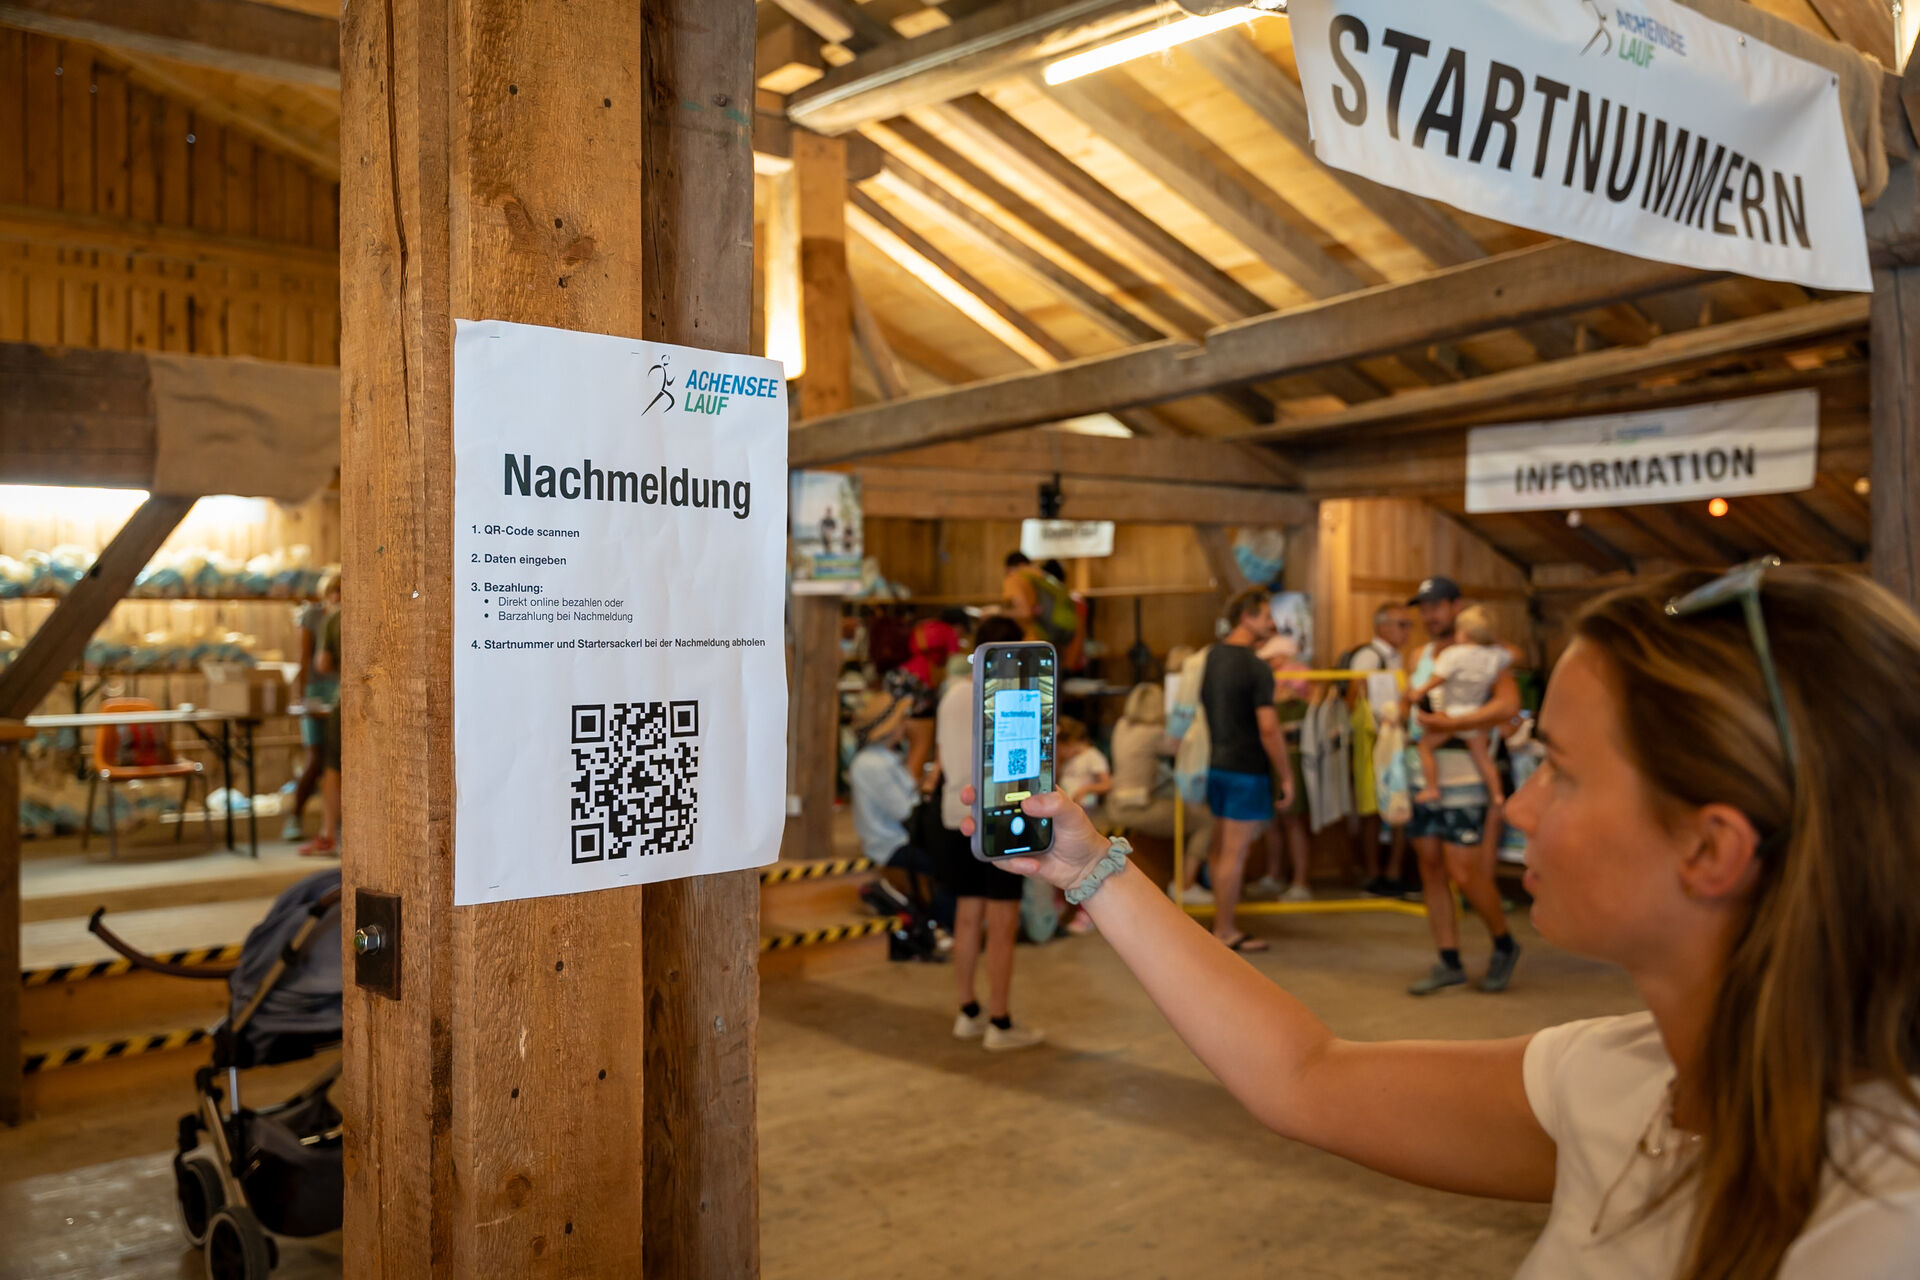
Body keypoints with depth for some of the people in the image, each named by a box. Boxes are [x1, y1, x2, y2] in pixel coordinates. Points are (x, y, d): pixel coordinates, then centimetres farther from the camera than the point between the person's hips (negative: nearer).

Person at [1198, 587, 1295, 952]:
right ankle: (1224, 933, 7)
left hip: (1216, 764, 8)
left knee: (1221, 847, 16)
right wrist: (1286, 777, -10)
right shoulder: (1256, 668, -15)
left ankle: (1222, 925, 25)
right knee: (1235, 852, -1)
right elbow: (1268, 729, -19)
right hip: (1246, 769, -8)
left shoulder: (1212, 657, 8)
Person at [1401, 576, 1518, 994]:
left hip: (1462, 781, -6)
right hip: (1420, 779, 6)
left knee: (1465, 874, -6)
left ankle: (1504, 945, 19)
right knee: (1430, 869, 7)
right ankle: (1449, 963, 16)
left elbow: (1508, 705, -20)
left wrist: (1452, 724, -27)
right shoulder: (1418, 657, 14)